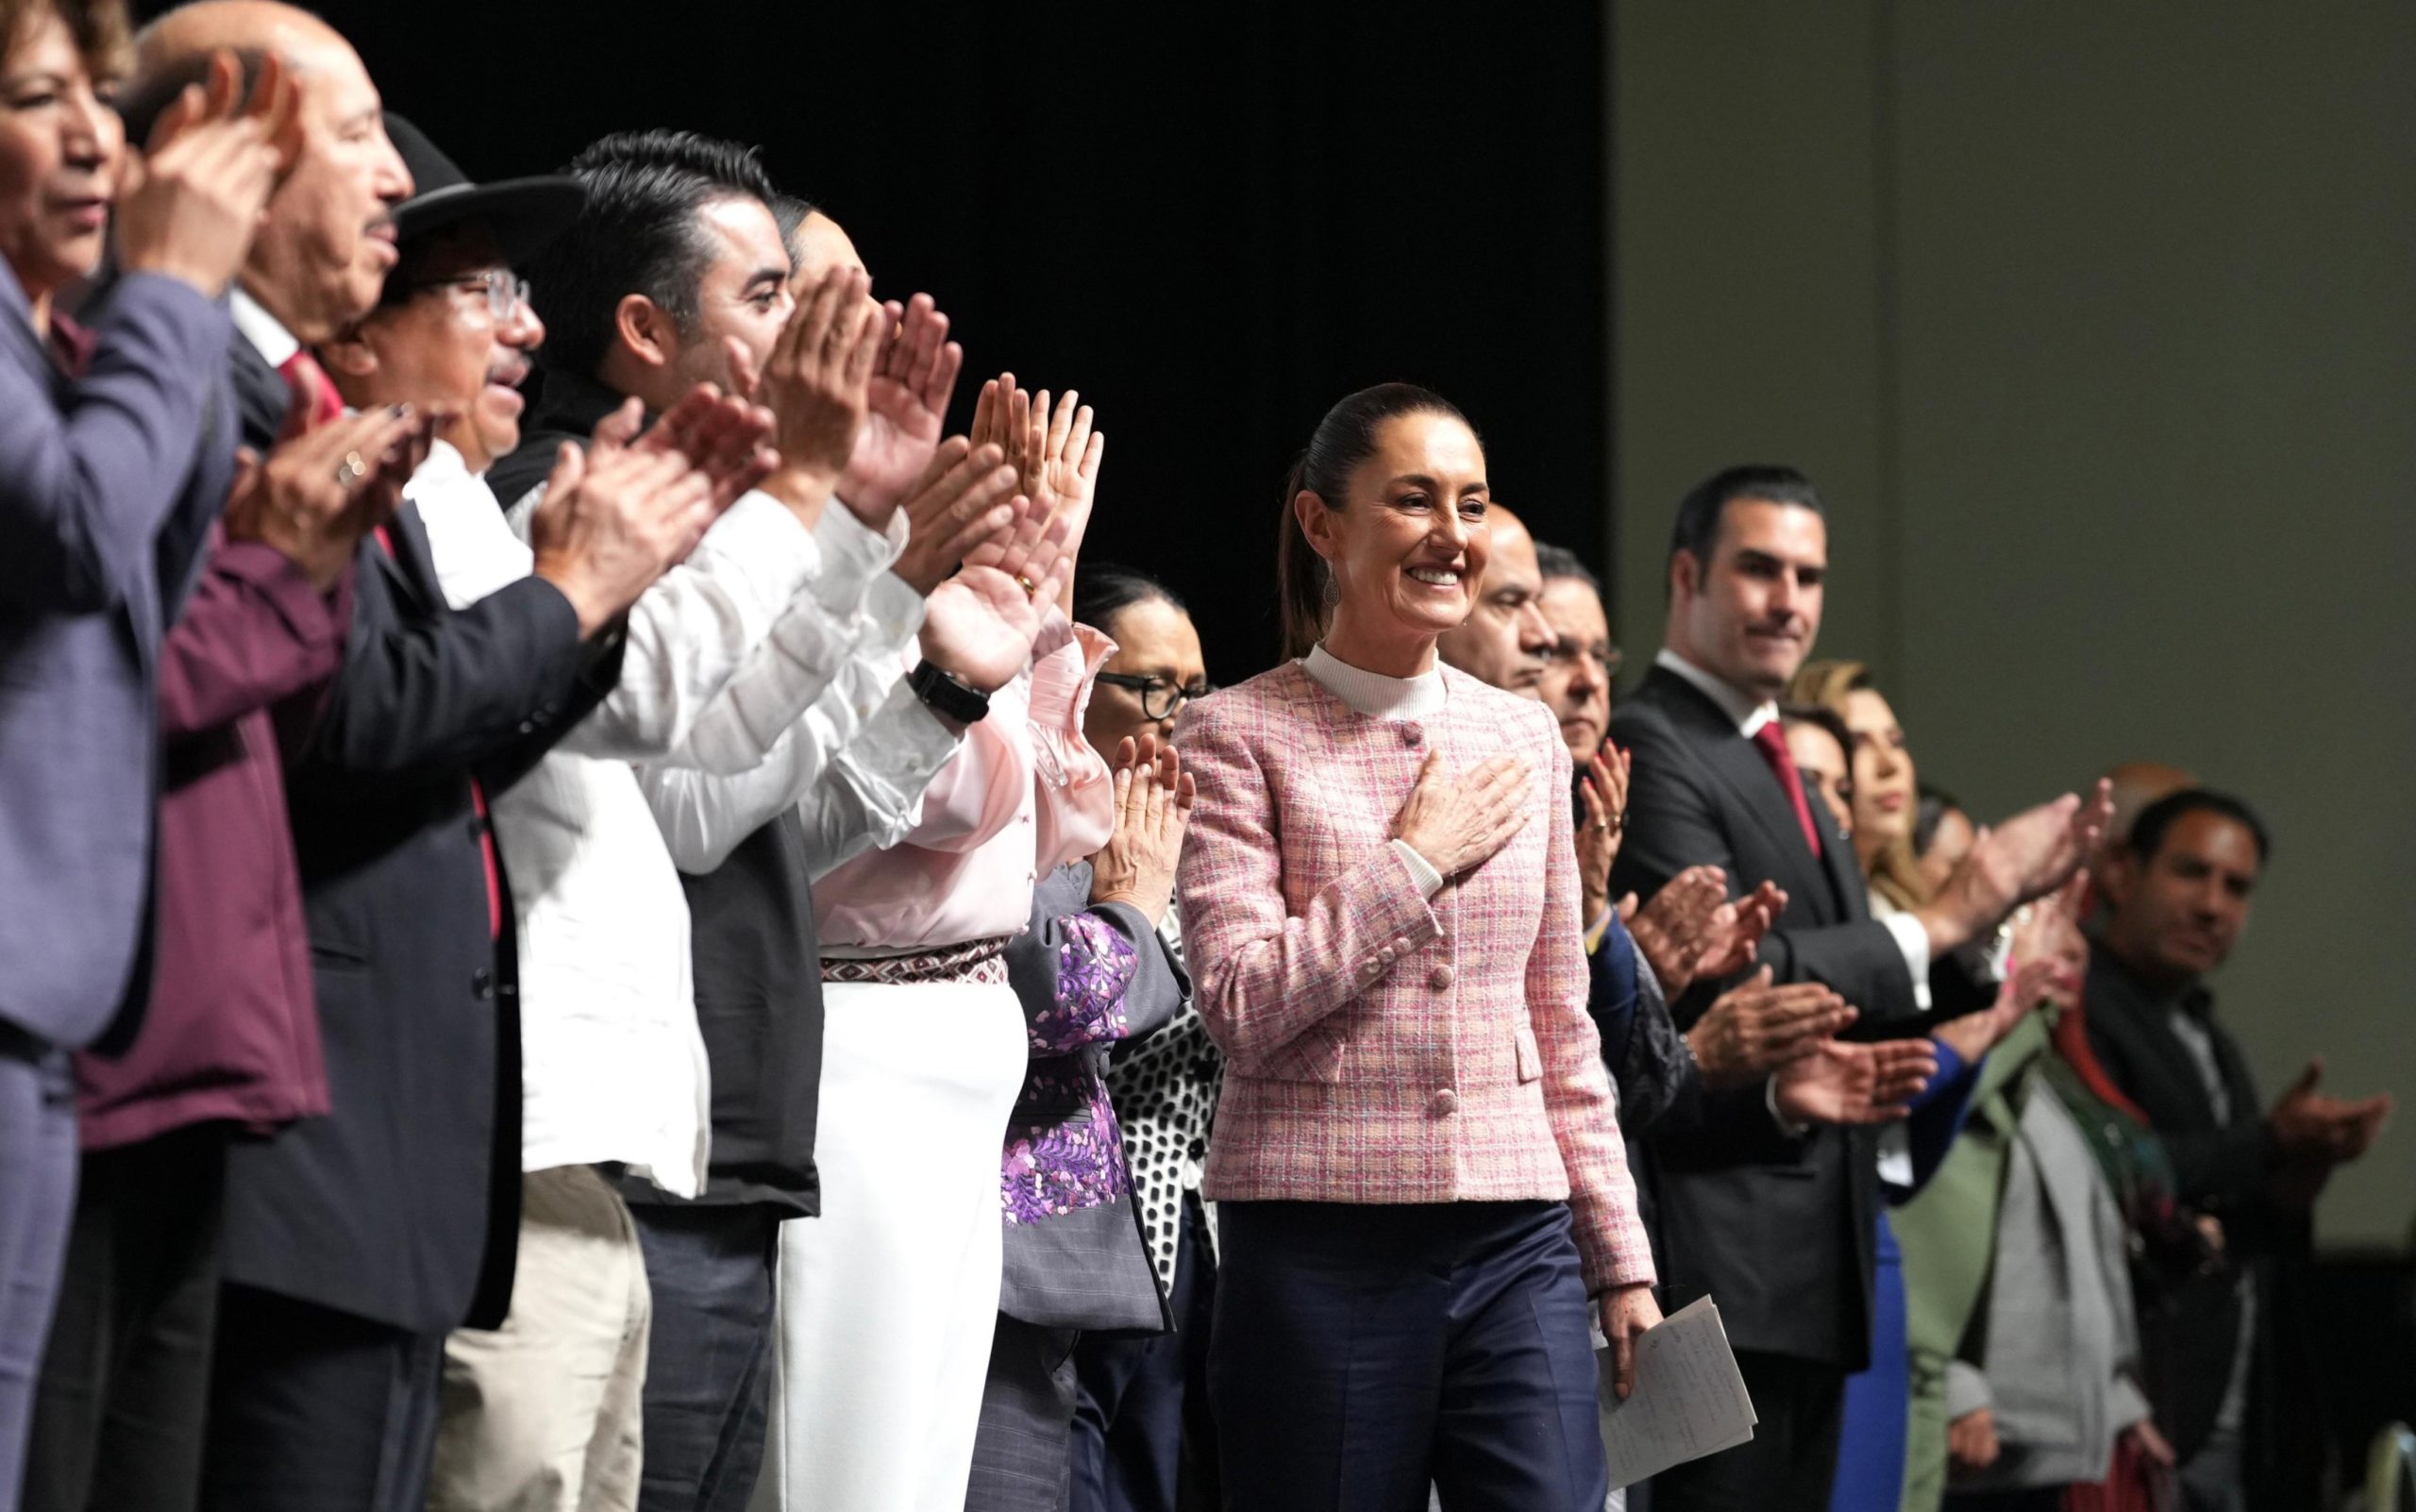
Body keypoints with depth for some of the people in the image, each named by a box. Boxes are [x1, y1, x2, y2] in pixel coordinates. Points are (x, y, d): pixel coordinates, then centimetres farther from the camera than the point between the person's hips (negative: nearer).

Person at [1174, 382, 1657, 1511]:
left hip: (1517, 1244, 4)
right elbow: (1242, 1007, -11)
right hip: (1317, 1246, -4)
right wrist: (1420, 860, -9)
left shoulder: (1524, 740, 13)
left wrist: (1621, 1259, 14)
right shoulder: (1241, 735, -1)